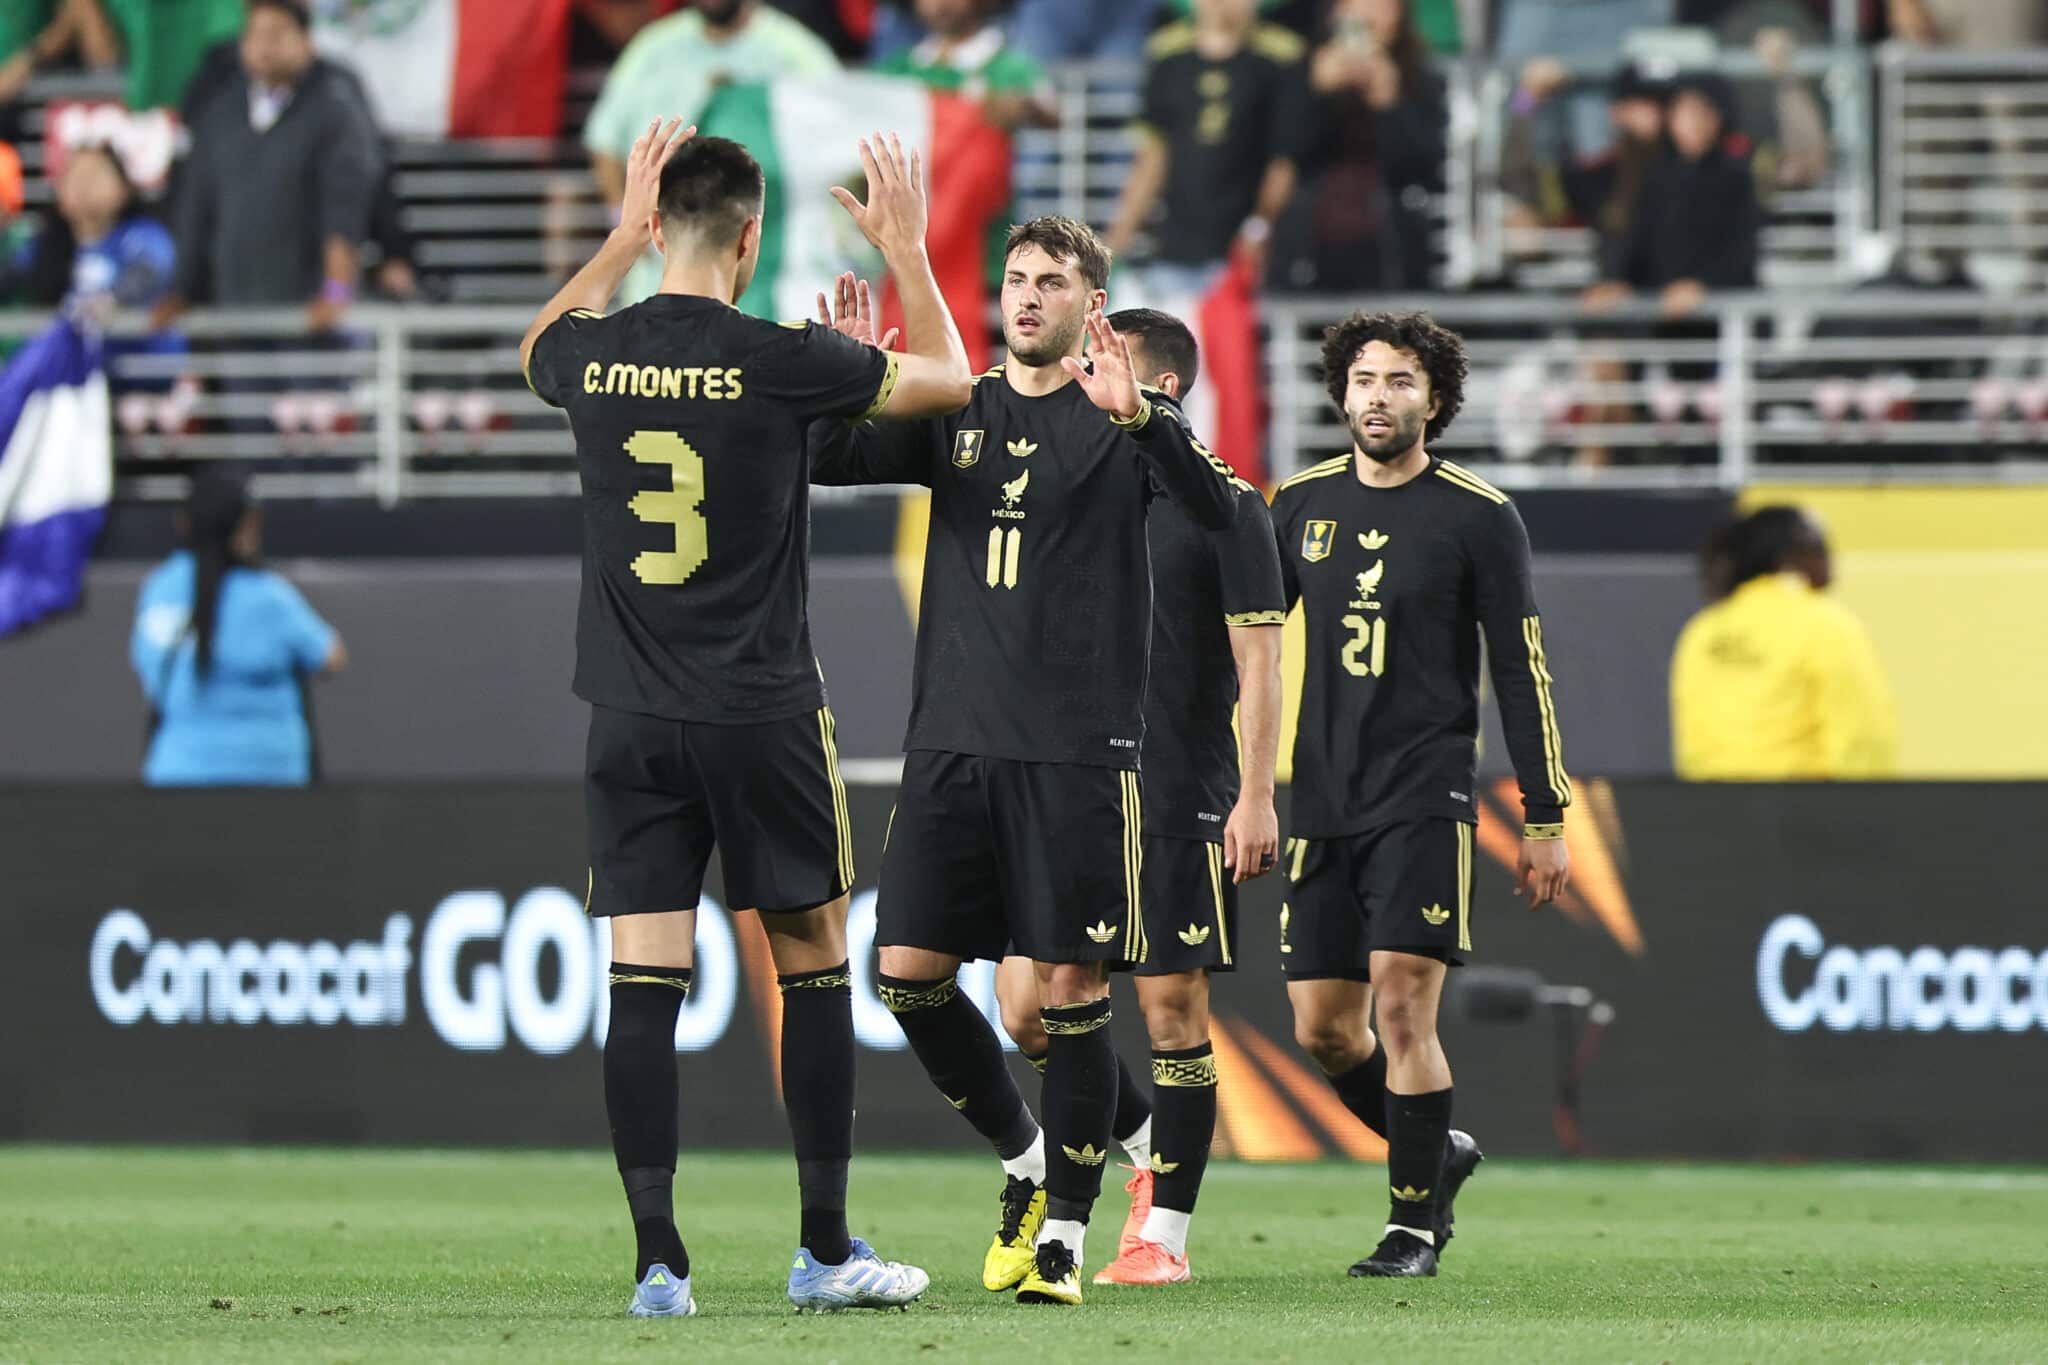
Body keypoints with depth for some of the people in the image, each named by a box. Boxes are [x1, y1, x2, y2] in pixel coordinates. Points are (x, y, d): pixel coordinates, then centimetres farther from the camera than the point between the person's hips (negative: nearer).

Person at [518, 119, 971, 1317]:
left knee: (644, 988, 1)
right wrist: (907, 250, 19)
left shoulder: (593, 357, 0)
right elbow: (949, 381, 7)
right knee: (815, 967, 9)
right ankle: (826, 1250, 12)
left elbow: (543, 346, 28)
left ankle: (659, 1263, -4)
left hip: (631, 722, 3)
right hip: (764, 713, -3)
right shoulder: (778, 361, -10)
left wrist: (623, 236, 33)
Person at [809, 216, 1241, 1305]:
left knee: (1070, 989, -4)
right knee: (908, 972, -1)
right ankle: (1023, 1157, 20)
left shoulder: (1123, 419, 1)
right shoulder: (956, 415, 12)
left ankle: (1065, 1233, 5)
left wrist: (1136, 415, -30)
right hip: (952, 737, 4)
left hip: (1078, 749, -4)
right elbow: (826, 461, 4)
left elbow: (1216, 507, -15)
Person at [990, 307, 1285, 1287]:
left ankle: (1166, 1234, 5)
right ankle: (1147, 1150, 19)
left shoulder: (1223, 506, -4)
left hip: (1181, 800, -5)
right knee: (1026, 1003, -2)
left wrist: (1256, 796, -13)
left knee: (1172, 1006, -3)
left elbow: (1259, 661, -7)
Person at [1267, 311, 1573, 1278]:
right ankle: (1437, 1155, 28)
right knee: (1322, 1027, 4)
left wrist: (1544, 818, -3)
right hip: (1324, 800, 5)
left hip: (1425, 798, -5)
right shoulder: (1303, 504, 9)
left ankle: (1415, 1225, -3)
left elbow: (1522, 671, -1)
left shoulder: (1477, 517, -2)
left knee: (1402, 1008, -13)